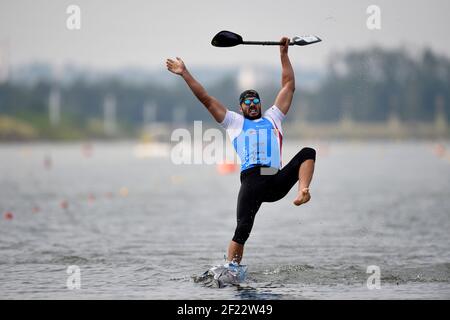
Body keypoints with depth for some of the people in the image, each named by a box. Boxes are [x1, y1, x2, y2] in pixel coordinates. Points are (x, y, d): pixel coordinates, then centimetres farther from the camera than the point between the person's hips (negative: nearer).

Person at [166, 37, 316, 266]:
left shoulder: (272, 118, 28)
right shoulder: (234, 121, 24)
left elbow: (289, 86, 30)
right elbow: (207, 100, 21)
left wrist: (284, 54, 29)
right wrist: (185, 74, 18)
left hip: (277, 181, 2)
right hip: (251, 180, -2)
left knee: (308, 153, -16)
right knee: (242, 230, -16)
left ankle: (303, 193, -36)